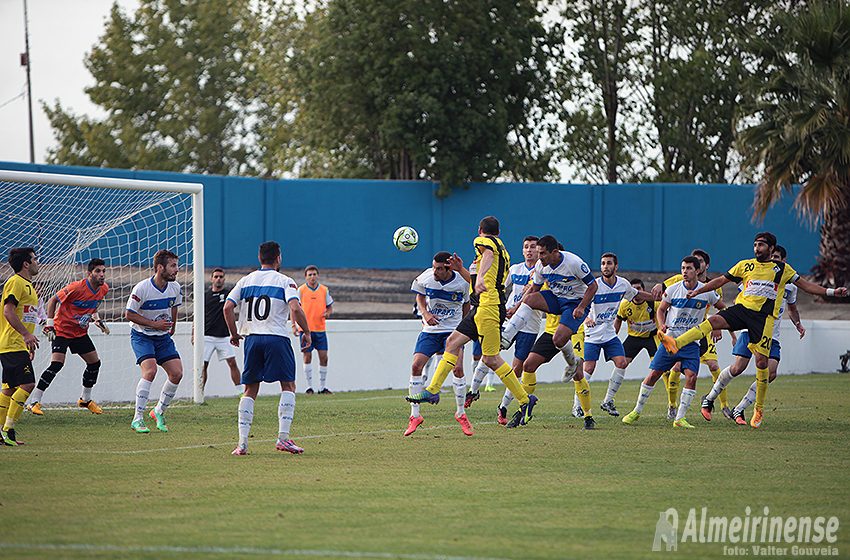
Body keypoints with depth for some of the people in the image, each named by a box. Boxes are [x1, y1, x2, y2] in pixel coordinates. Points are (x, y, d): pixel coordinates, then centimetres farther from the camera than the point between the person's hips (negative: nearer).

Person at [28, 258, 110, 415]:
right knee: (56, 364, -20)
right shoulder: (77, 287, -24)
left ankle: (85, 399, 26)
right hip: (62, 330, -7)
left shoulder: (104, 288, -2)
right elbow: (53, 300, -13)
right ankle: (34, 401, -17)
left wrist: (97, 320, 5)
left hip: (81, 332, 7)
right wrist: (50, 324, -17)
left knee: (94, 362, 6)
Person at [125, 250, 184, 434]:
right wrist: (154, 324, -20)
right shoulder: (142, 288, -22)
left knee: (176, 373, -6)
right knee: (150, 370, -25)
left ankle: (159, 412, 16)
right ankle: (137, 419, -19)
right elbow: (129, 314, -15)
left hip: (163, 337, 6)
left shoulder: (175, 288, -4)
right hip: (142, 335, -6)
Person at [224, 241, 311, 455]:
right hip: (277, 338, -4)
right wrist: (307, 333, -2)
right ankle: (283, 437, -9)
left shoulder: (246, 281, 11)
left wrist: (234, 333, 14)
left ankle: (242, 442, 1)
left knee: (250, 390, 9)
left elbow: (228, 307, 2)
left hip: (251, 339, 4)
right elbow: (295, 309, -15)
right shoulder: (285, 281, 0)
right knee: (288, 386, 3)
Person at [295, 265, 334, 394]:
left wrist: (328, 313, -8)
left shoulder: (324, 290, 6)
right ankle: (309, 386, 5)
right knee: (307, 357, -2)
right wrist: (294, 325, -9)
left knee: (323, 357, -1)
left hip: (320, 329, 2)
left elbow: (330, 306, 15)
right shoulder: (300, 290, -2)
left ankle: (322, 387, 8)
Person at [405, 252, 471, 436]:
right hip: (430, 330, 2)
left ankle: (461, 414, 3)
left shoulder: (462, 282, -12)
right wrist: (425, 314, -8)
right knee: (416, 365, -14)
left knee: (457, 368, -17)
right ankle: (414, 415, -3)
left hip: (453, 331, -2)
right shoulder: (426, 278, -10)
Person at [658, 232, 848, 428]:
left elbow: (805, 285, 15)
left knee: (761, 362, -8)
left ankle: (759, 409, 6)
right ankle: (676, 343, -42)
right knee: (714, 320, -27)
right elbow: (721, 280, 20)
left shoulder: (782, 268, 12)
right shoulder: (745, 265, 15)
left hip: (765, 316, -1)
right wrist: (698, 291, 15)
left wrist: (831, 292, 8)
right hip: (742, 308, 2)